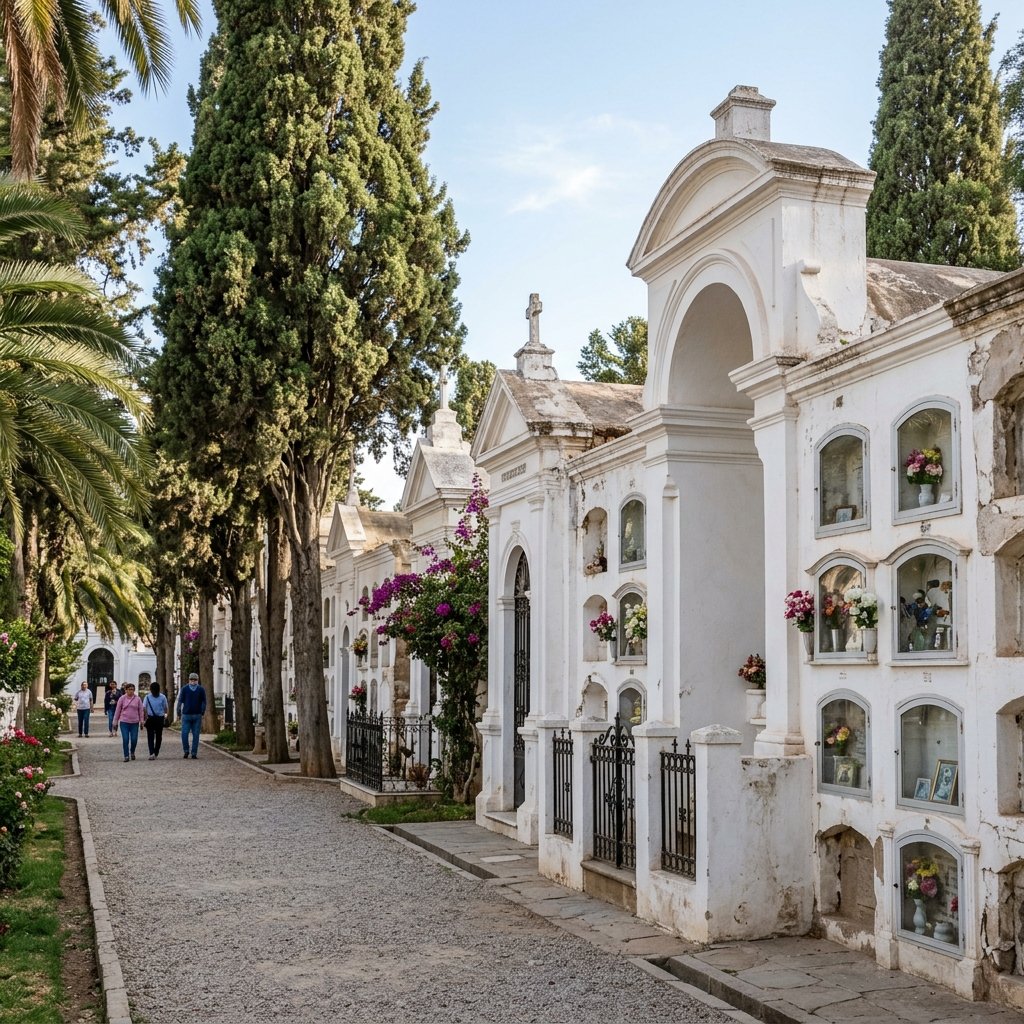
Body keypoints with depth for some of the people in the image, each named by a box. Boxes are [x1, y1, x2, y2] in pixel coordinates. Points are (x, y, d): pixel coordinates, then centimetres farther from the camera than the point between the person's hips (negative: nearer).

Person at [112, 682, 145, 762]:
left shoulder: (137, 699, 4)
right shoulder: (122, 698, 1)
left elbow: (141, 710, 7)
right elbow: (118, 710, 4)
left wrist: (142, 721, 2)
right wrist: (115, 722, 4)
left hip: (134, 722, 1)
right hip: (124, 722, -1)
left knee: (134, 739, 0)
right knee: (125, 740, -5)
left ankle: (132, 752, 27)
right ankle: (126, 756, 4)